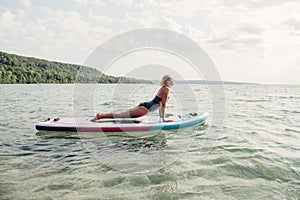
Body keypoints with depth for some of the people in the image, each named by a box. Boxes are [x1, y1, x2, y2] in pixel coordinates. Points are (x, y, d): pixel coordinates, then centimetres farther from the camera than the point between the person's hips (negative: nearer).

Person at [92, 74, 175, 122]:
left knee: (123, 113, 7)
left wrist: (161, 116, 29)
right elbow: (163, 104, -13)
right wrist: (163, 118, -9)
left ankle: (101, 115, 8)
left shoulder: (163, 88, 20)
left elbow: (160, 102, 28)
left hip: (143, 105, 9)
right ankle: (100, 116, -14)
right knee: (122, 114, -12)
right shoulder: (166, 89, -10)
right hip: (145, 108, -9)